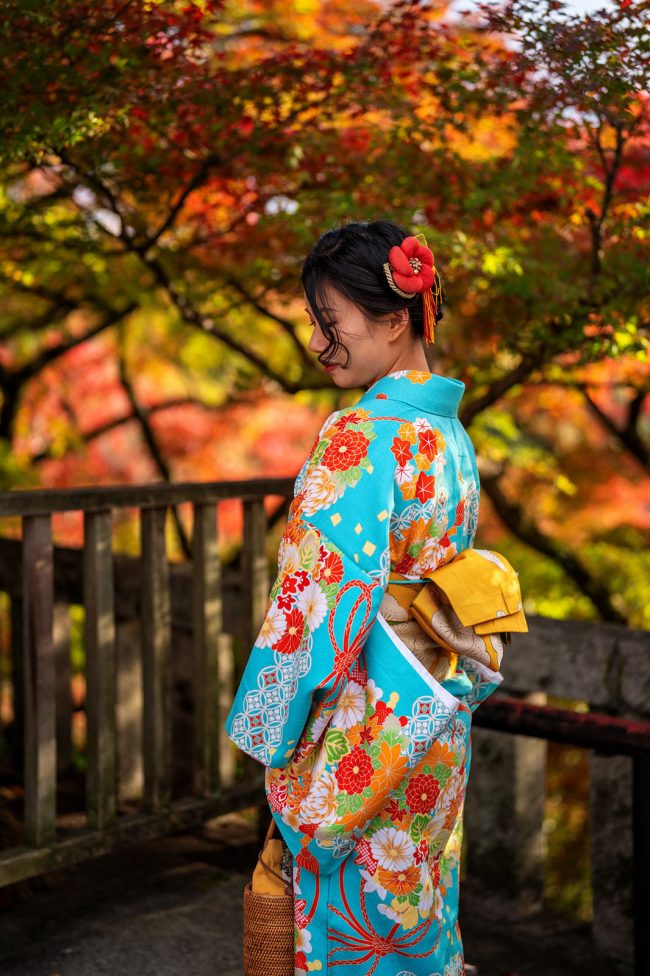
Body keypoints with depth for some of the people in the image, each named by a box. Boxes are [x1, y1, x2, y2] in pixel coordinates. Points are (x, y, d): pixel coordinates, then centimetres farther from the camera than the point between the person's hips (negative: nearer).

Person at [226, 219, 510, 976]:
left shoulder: (358, 437, -22)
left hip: (363, 728, -8)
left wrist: (265, 736, -12)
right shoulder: (450, 432, 5)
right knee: (423, 904, 21)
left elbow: (322, 602, -23)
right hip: (437, 723, 8)